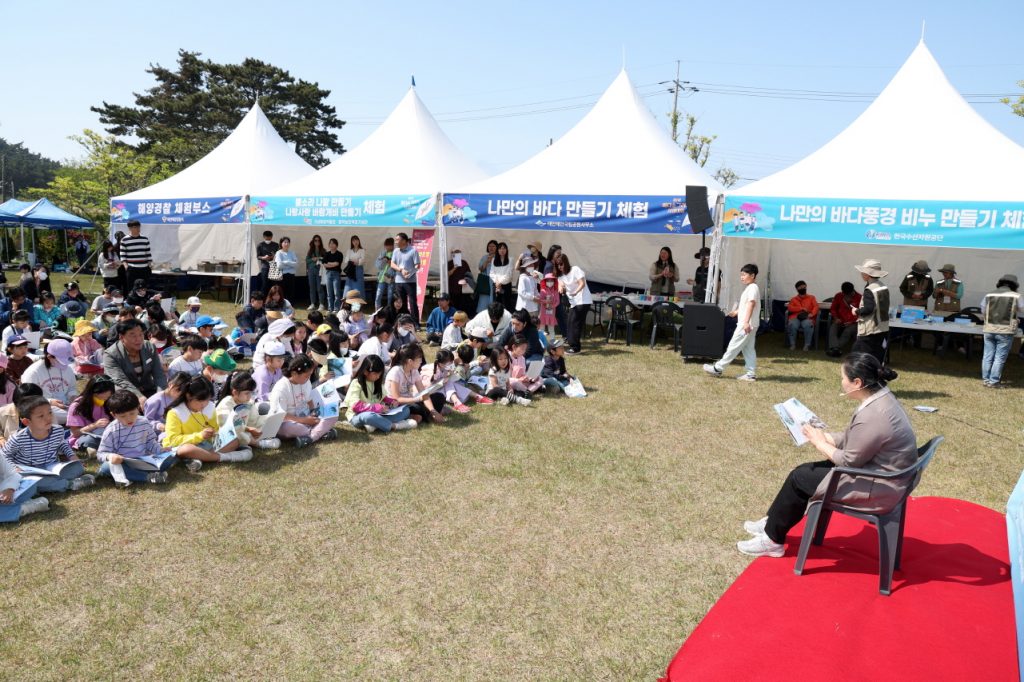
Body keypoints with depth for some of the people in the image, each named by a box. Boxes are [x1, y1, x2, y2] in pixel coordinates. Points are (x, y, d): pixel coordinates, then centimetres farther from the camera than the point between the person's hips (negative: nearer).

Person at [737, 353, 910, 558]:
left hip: (878, 488, -9)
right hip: (874, 467, 10)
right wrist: (823, 436, 3)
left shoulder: (872, 416, -29)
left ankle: (773, 539, 11)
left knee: (799, 478, -4)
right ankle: (775, 523, 24)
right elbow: (851, 439, 10)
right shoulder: (880, 396, 2)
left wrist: (819, 443, -8)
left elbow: (849, 461, -21)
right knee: (805, 470, 11)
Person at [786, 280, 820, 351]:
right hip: (795, 317, 1)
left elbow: (816, 306, 6)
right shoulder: (793, 299, 20)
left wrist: (812, 314, -15)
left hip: (807, 318, -1)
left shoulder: (811, 298, 21)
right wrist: (802, 308, -9)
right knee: (792, 325, -35)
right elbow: (790, 308, 3)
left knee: (808, 325, -37)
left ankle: (807, 345, -26)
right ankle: (792, 344, -22)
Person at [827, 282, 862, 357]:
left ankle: (835, 349, -46)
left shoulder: (859, 298, -4)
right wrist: (836, 318, -5)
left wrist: (852, 321, -17)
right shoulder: (838, 296, 7)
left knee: (848, 331, -34)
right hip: (840, 321, 3)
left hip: (852, 323, -3)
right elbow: (833, 309, 13)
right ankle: (835, 348, -48)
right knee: (833, 328, -29)